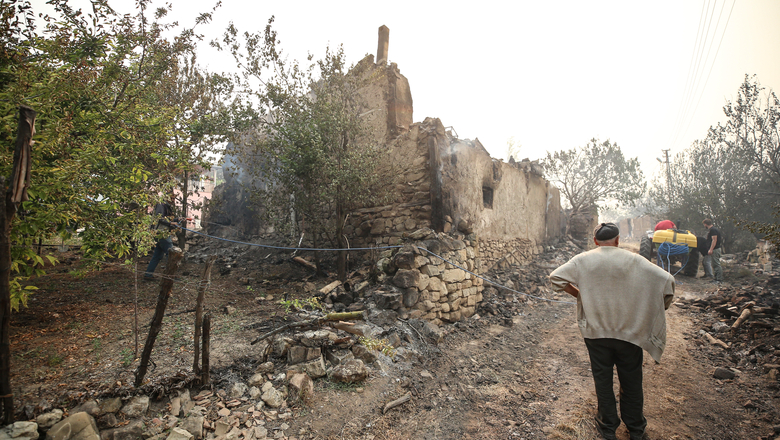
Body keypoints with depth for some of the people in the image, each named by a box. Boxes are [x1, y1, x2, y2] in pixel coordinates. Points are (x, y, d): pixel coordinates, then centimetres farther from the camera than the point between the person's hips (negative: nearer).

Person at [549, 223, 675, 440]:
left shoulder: (583, 260, -7)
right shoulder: (633, 260, -8)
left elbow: (556, 278, -11)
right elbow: (666, 280, -11)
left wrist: (579, 294, 2)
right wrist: (658, 311, 2)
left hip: (596, 332, 0)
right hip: (630, 332, 1)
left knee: (602, 380, 15)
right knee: (631, 382, 17)